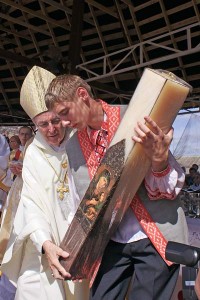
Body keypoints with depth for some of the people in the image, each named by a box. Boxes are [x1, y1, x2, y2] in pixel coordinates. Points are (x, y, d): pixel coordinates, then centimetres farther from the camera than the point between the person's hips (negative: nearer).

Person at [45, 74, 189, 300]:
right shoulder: (73, 146, 3)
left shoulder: (136, 119, -11)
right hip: (113, 243, 4)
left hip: (156, 239, -3)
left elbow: (170, 189, -9)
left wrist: (159, 160, -29)